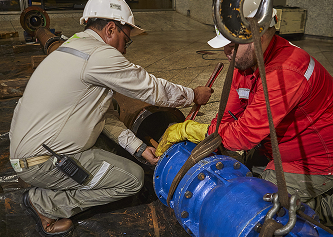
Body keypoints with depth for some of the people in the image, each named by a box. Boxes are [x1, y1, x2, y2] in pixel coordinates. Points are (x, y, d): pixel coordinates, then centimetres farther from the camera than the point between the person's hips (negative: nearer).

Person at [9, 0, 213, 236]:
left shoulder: (74, 47, 13)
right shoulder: (100, 54, -18)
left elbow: (103, 115, 11)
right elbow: (153, 89, -11)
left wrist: (139, 148, 8)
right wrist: (194, 95, 6)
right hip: (40, 163, -10)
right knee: (133, 178, -7)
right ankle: (44, 202, 2)